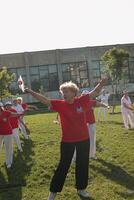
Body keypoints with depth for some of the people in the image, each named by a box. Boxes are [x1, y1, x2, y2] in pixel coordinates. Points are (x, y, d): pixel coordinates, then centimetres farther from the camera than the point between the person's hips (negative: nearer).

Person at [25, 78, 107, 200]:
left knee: (83, 164, 15)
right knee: (63, 165, 6)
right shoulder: (60, 104, -9)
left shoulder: (81, 101, -6)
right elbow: (44, 100, -14)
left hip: (83, 139, 2)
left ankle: (81, 188, 34)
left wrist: (102, 82, -11)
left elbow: (95, 92, 1)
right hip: (67, 140, -2)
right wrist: (31, 92, -21)